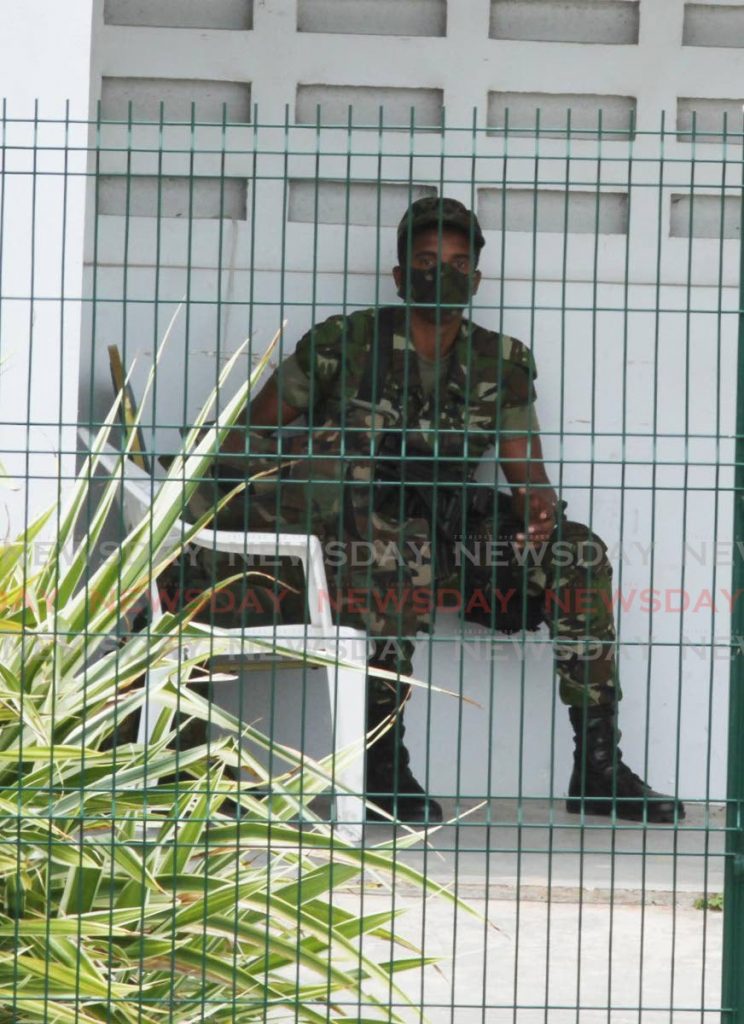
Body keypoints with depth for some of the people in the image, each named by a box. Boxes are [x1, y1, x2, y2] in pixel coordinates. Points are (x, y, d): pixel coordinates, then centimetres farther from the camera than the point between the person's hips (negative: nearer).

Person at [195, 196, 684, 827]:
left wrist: (539, 501, -20)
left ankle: (598, 767, -15)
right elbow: (250, 434, 0)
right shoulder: (346, 342, -3)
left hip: (450, 523, 4)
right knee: (407, 548, -38)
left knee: (579, 554, -16)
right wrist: (245, 497, -20)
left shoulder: (503, 362, 7)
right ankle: (382, 763, -30)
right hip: (354, 533, -4)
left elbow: (526, 468, 5)